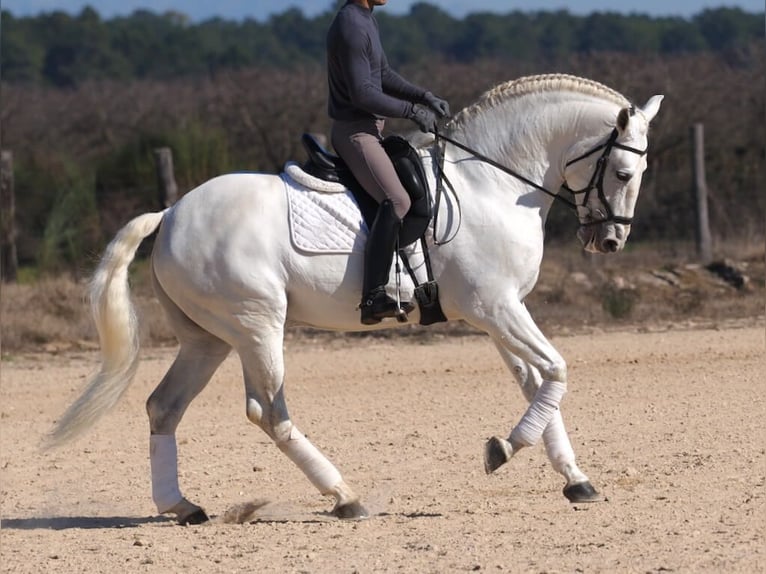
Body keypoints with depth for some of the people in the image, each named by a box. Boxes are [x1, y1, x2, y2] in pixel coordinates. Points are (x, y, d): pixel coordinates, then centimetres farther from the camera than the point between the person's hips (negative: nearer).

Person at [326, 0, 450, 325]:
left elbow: (384, 76, 20)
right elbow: (363, 93, -23)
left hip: (370, 129, 11)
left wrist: (424, 97, 7)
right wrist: (412, 110, -16)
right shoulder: (350, 27, -19)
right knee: (396, 201, -27)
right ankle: (374, 297, -34)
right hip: (355, 132, -11)